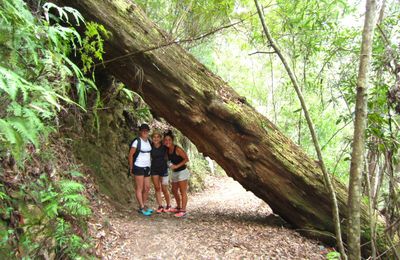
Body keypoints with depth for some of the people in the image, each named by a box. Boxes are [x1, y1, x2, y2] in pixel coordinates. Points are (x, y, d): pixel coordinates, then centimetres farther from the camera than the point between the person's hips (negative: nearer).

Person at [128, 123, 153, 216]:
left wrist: (150, 165, 9)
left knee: (147, 188, 12)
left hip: (147, 167, 7)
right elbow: (130, 155, -9)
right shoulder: (137, 141, -11)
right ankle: (141, 208, 6)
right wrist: (131, 168, -8)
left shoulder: (149, 141, 9)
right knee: (139, 188, 0)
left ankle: (144, 205, 24)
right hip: (139, 167, -7)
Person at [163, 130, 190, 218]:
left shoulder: (177, 149, -16)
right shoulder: (167, 150, 5)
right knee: (174, 191, 17)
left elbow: (186, 159, -17)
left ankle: (183, 211, 0)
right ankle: (178, 207, 34)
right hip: (175, 173, 9)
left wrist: (177, 166, -22)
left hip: (182, 172, -9)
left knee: (183, 192, -5)